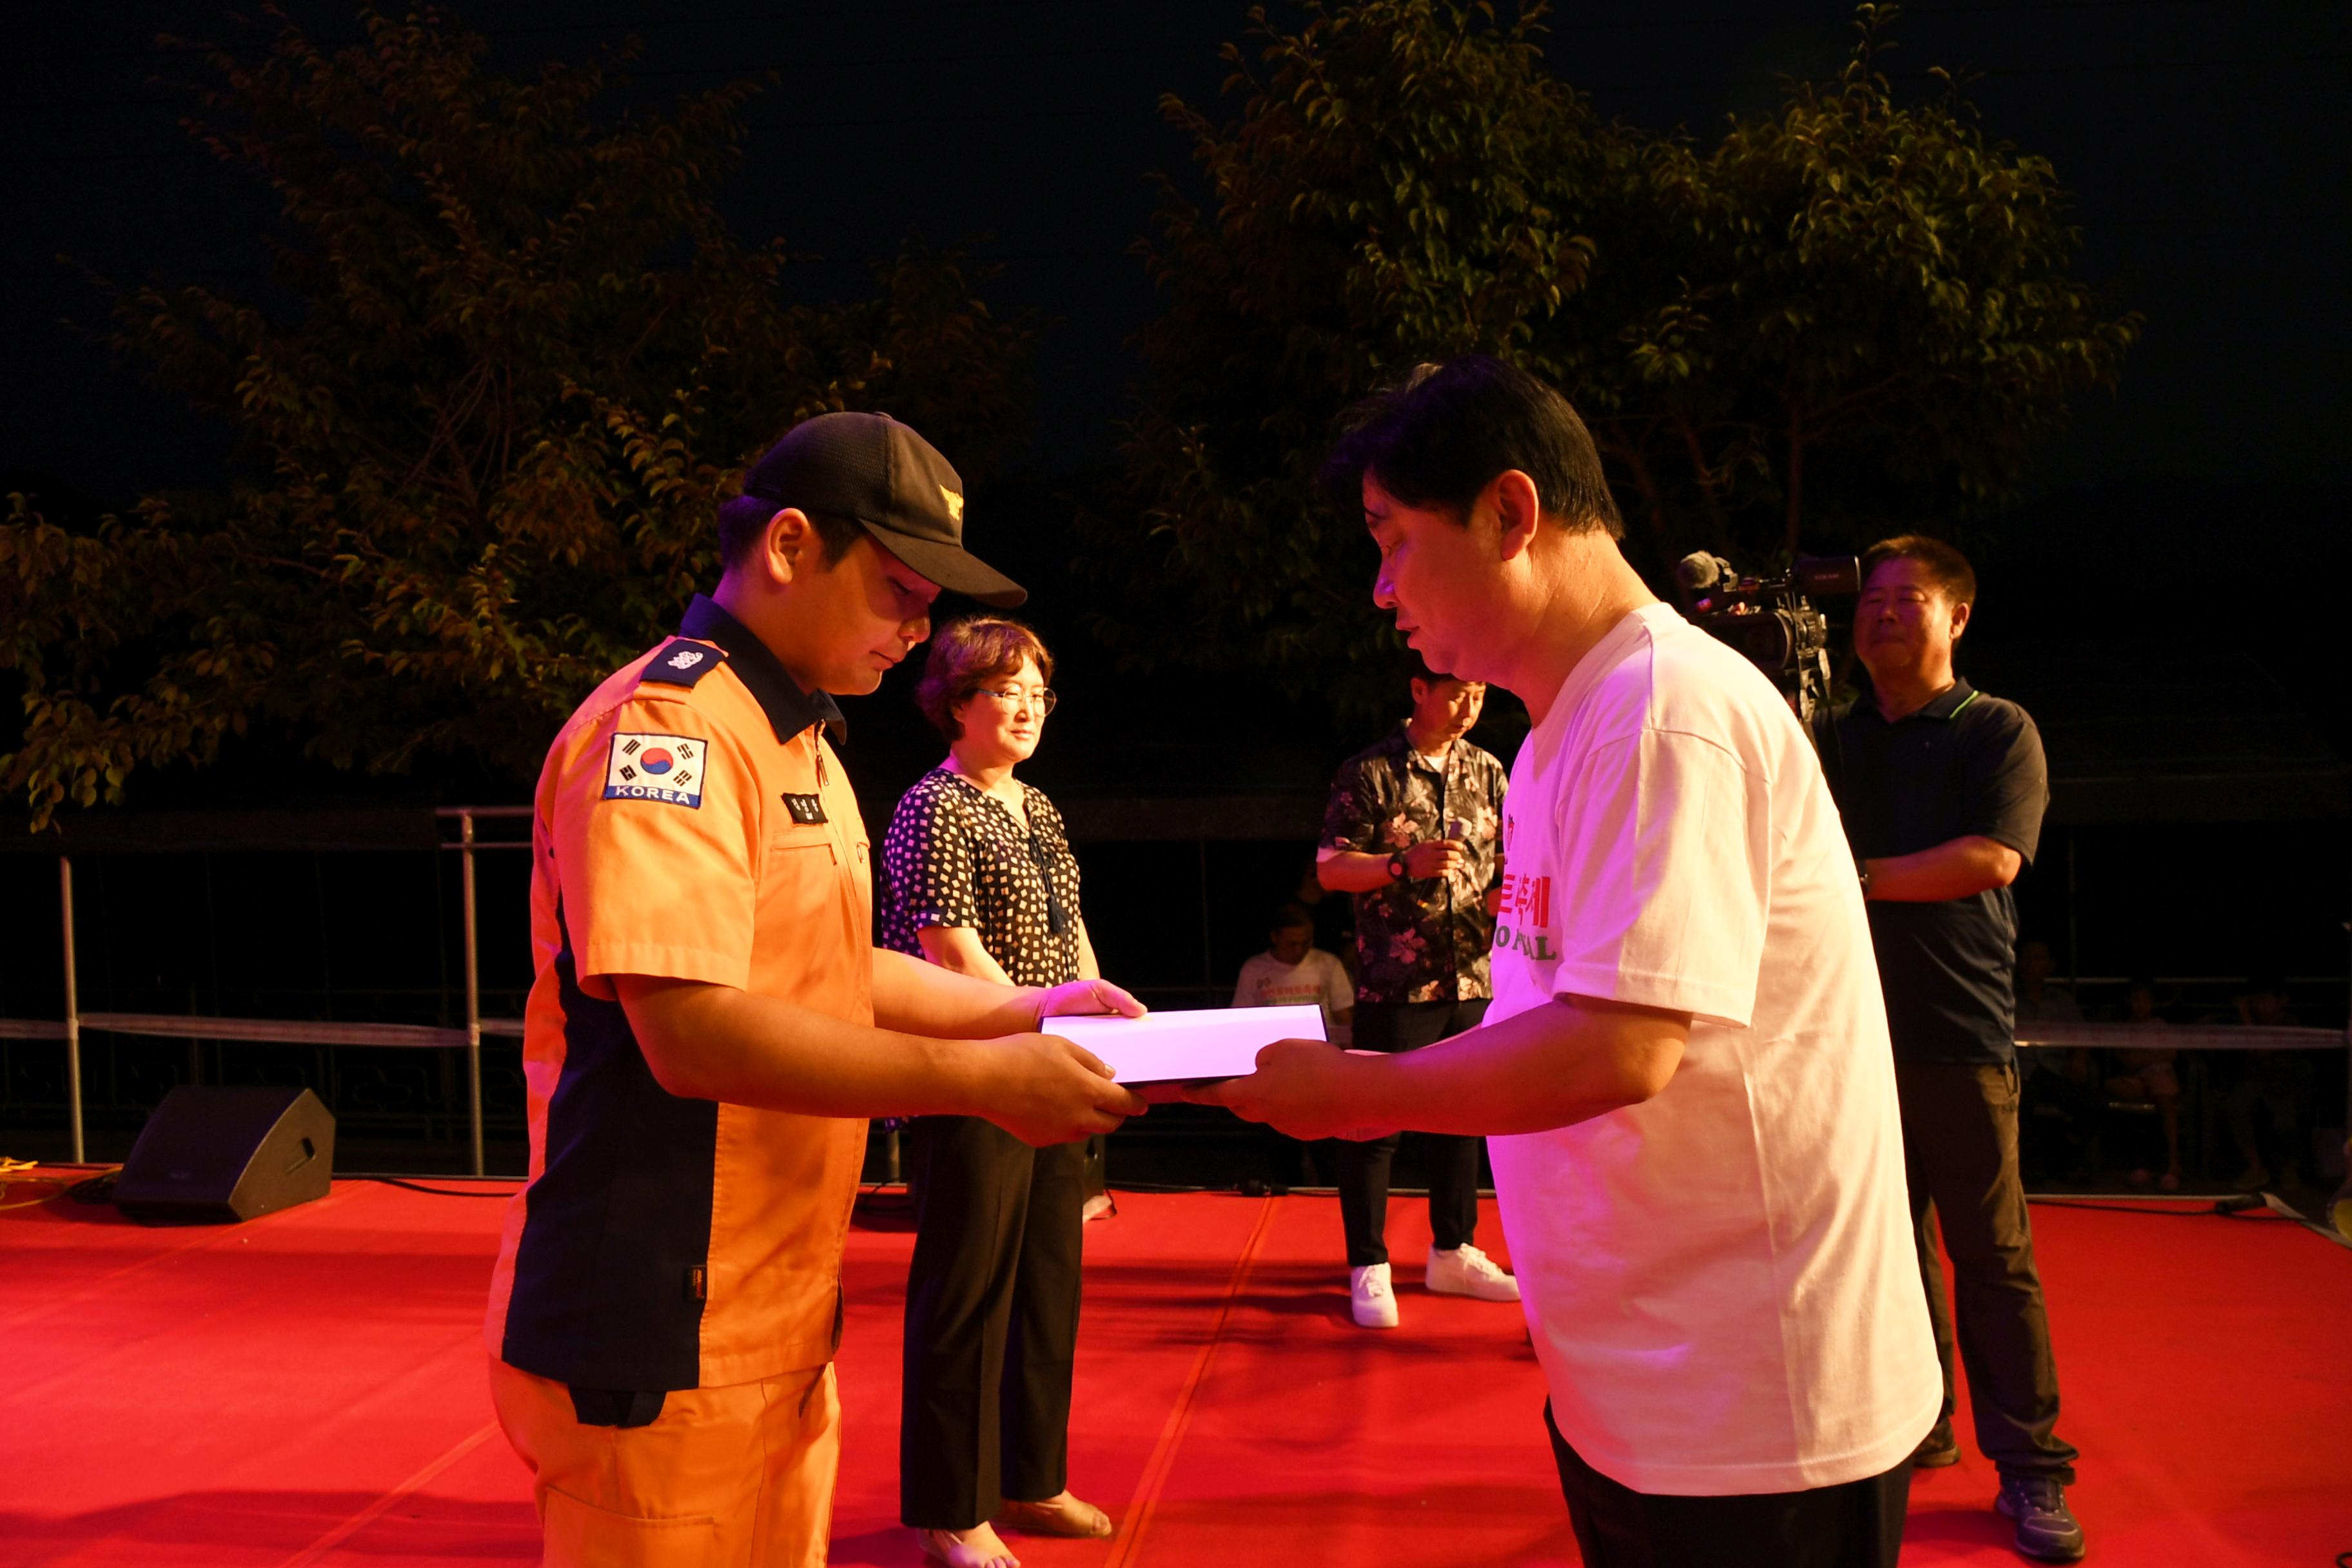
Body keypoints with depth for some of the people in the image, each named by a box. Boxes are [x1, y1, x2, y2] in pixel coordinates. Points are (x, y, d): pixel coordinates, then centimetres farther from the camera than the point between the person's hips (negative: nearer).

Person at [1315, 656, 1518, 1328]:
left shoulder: (1487, 773, 10)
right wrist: (1406, 864, -17)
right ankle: (1368, 1270, 10)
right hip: (1395, 981, -5)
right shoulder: (1369, 773, -4)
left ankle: (1453, 1253, 27)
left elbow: (1507, 869, 14)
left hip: (1473, 977, 5)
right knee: (1375, 1123, 0)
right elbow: (1330, 867, -5)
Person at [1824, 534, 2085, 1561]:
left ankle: (2031, 1467, 6)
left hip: (1958, 1030, -4)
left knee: (1990, 1251, -2)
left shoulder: (1997, 732, 3)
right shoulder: (1831, 740, 15)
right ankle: (1915, 1426, 19)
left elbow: (1992, 858, -12)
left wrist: (1860, 876, -11)